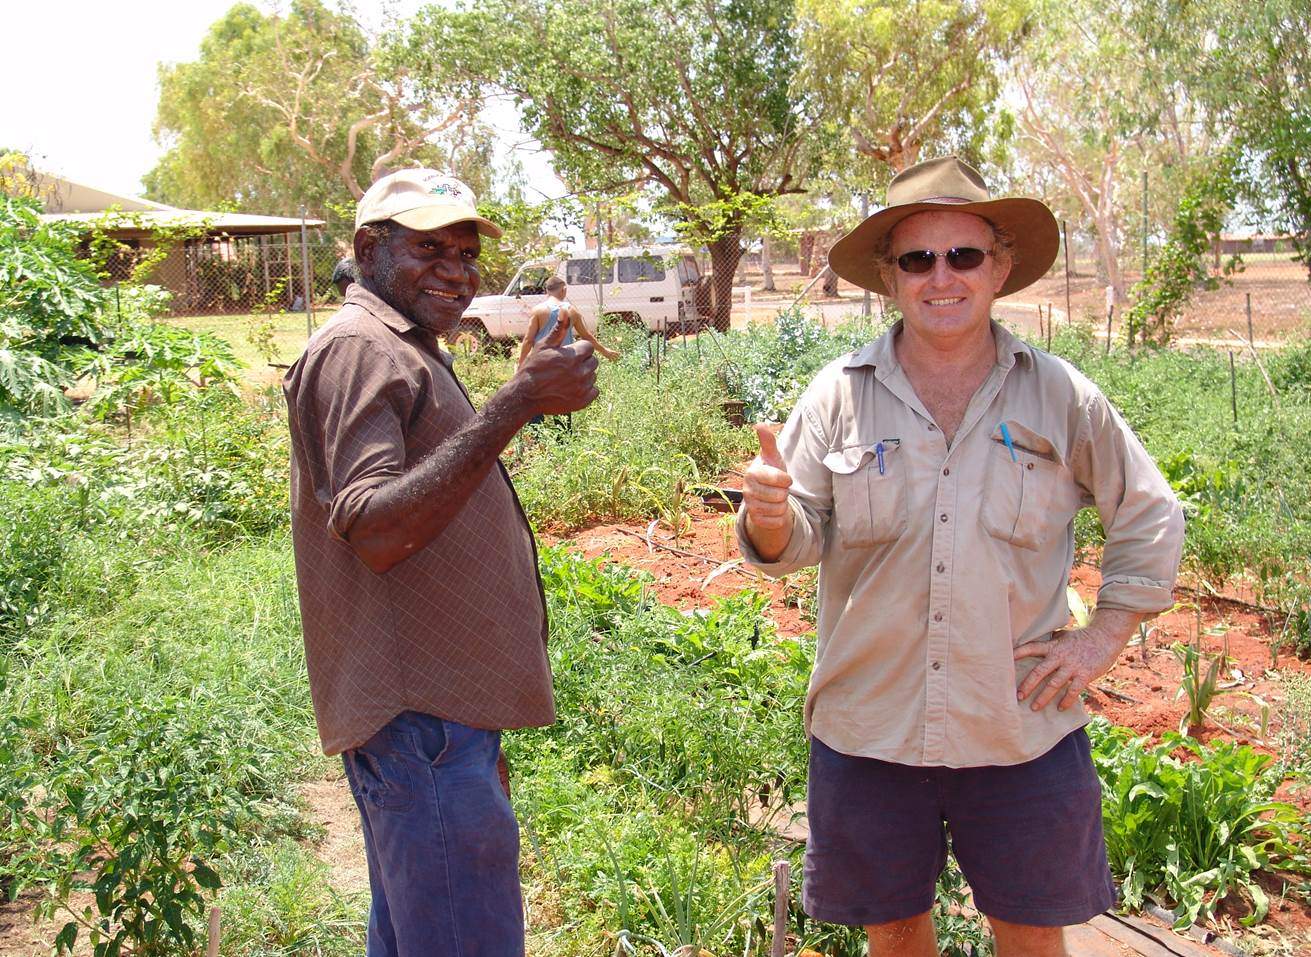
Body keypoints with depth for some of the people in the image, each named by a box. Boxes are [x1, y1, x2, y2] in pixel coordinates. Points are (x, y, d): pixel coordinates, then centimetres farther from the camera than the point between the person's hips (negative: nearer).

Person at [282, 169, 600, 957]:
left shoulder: (405, 354, 20)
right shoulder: (359, 350, -13)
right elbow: (372, 530, -27)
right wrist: (514, 406, -30)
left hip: (437, 708, 11)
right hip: (419, 716, -11)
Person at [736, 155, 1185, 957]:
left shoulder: (1060, 396, -1)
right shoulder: (841, 394, -3)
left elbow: (1151, 516, 10)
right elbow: (798, 542, -4)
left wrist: (1105, 637, 3)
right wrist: (770, 515, -26)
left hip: (1022, 732, 0)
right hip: (869, 731, 0)